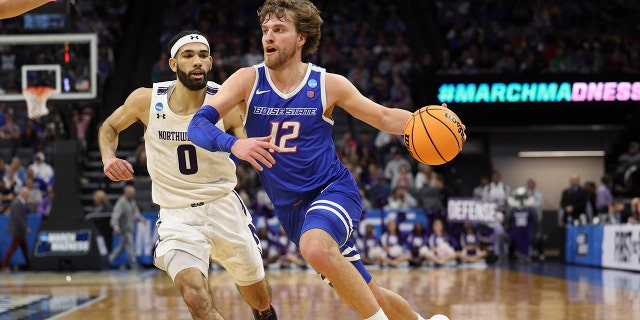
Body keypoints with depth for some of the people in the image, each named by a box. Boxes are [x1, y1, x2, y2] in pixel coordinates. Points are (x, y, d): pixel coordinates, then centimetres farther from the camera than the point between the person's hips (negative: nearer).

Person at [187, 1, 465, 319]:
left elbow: (384, 117, 5)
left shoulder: (328, 84, -6)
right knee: (365, 294, 9)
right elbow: (198, 125, -18)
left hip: (333, 189, -3)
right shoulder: (248, 80, -6)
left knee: (316, 248, -37)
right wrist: (233, 143, -39)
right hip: (291, 208, 3)